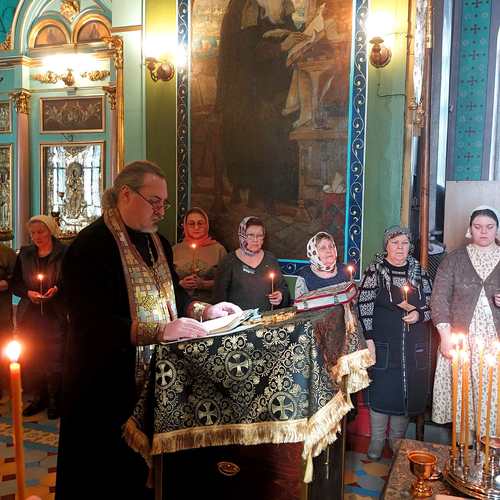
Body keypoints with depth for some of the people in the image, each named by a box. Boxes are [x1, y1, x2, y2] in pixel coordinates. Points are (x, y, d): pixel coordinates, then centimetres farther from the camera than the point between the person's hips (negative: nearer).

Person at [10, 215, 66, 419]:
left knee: (55, 359, -2)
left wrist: (57, 289, -19)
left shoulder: (64, 253, -4)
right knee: (31, 359, 7)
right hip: (29, 316, 4)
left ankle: (54, 401, 12)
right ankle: (38, 398, 23)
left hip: (56, 316, -4)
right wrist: (28, 292, -9)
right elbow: (15, 284, 10)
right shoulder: (24, 254, 10)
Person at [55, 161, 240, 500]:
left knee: (147, 467, 15)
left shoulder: (158, 243, 11)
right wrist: (159, 330, -33)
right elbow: (92, 322, -24)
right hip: (107, 386, -7)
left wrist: (204, 310, 1)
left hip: (156, 378, 7)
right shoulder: (91, 246, -16)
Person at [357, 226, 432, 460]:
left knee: (407, 392, 9)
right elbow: (364, 306, -7)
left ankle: (397, 440, 27)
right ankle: (376, 443, 18)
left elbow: (431, 304, 12)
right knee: (381, 392, 2)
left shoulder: (419, 271, 7)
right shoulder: (374, 270, -3)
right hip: (384, 344, -3)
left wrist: (419, 314, -9)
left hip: (414, 346, 3)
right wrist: (369, 340, -11)